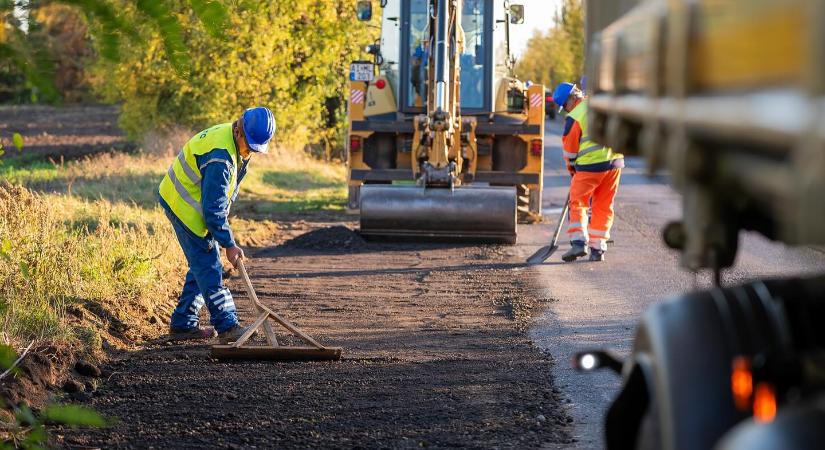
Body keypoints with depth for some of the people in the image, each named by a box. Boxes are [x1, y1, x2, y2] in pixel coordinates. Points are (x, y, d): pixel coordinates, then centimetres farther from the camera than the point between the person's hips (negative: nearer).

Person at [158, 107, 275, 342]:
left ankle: (183, 324, 17)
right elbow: (213, 208, -27)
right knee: (208, 266, -12)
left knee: (203, 265, 12)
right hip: (185, 206, -10)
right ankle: (227, 326, -13)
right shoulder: (220, 157, -30)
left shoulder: (237, 146, 2)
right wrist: (229, 244, -22)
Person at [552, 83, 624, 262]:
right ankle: (597, 249, 11)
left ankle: (579, 242, -9)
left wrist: (571, 167, 16)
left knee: (578, 203, 7)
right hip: (615, 162, 6)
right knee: (604, 207, 11)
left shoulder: (574, 117, -9)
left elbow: (569, 148, 0)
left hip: (590, 166, -6)